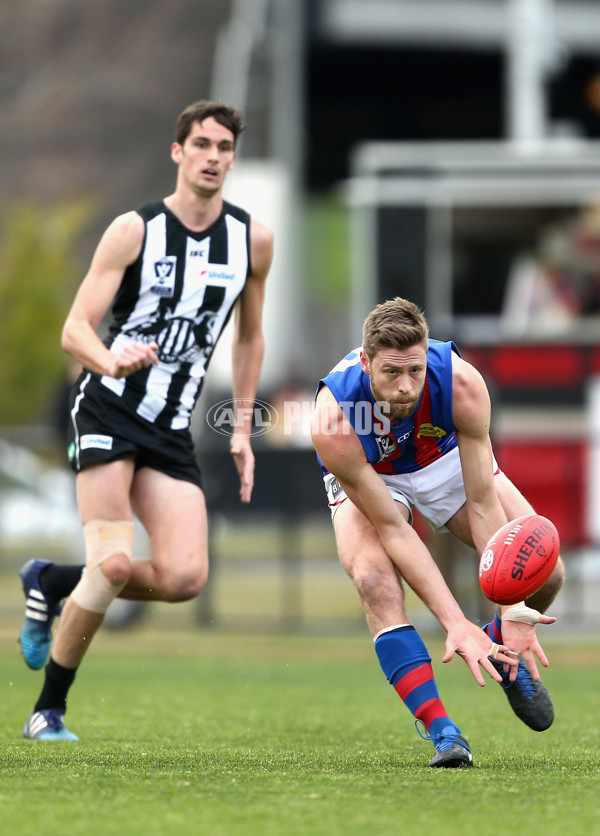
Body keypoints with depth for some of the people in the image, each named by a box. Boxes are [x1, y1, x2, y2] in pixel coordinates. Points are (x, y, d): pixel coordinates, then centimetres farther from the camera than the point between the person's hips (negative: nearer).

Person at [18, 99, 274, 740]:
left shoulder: (252, 239, 6)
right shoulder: (134, 230, -7)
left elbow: (248, 336, 20)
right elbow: (75, 329, -11)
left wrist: (243, 428, 14)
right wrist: (112, 360, -33)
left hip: (172, 429, 4)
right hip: (109, 407, -4)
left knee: (184, 577, -13)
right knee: (114, 564, -19)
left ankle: (52, 583, 14)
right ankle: (49, 709, -2)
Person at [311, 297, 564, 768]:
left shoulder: (462, 383, -36)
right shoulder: (333, 420, -40)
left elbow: (483, 502, -29)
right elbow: (392, 528, -34)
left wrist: (514, 612, -33)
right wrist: (454, 622, -38)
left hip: (447, 460, 2)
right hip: (367, 480, -2)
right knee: (375, 579, -32)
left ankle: (504, 654, 24)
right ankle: (441, 730, -29)